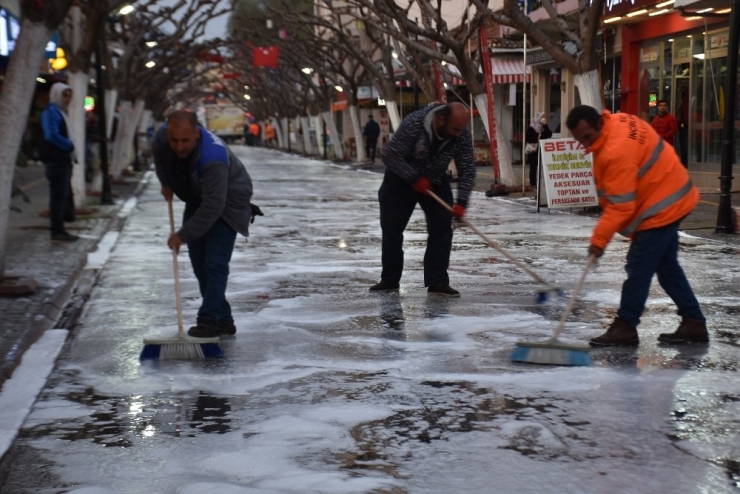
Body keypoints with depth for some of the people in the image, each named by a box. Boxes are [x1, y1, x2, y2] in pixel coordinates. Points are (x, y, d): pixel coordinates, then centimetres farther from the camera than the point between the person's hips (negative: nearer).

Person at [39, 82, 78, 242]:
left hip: (63, 160, 10)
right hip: (56, 160, -10)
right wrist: (70, 146, -14)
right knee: (58, 195, -8)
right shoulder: (51, 112, -11)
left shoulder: (60, 112, 19)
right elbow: (52, 135, -22)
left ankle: (59, 229, 20)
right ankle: (57, 231, -6)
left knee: (64, 195, 13)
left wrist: (69, 147, 7)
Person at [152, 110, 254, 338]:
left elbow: (212, 207, -39)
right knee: (199, 263, 7)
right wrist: (166, 183, 10)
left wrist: (183, 235, -35)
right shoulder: (161, 138, -20)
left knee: (215, 263, -17)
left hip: (227, 202, -7)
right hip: (197, 199, 8)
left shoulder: (213, 158, -41)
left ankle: (209, 321, -13)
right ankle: (223, 321, 13)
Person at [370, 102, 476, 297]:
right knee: (391, 228, 3)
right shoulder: (413, 124, -34)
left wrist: (461, 202, -28)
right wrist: (415, 178, -32)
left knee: (442, 228, -9)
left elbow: (467, 170, -17)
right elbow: (390, 156, -30)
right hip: (402, 179, -2)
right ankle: (389, 280, 18)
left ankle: (437, 282, -4)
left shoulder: (462, 136, -23)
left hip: (436, 182, 2)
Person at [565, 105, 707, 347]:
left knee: (639, 268, -6)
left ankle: (624, 327, 0)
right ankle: (694, 323, 20)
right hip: (669, 199, 11)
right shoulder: (618, 121, 0)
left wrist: (599, 239, -22)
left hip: (659, 207, -11)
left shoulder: (616, 152, -29)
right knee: (667, 266, 15)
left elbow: (620, 206, -27)